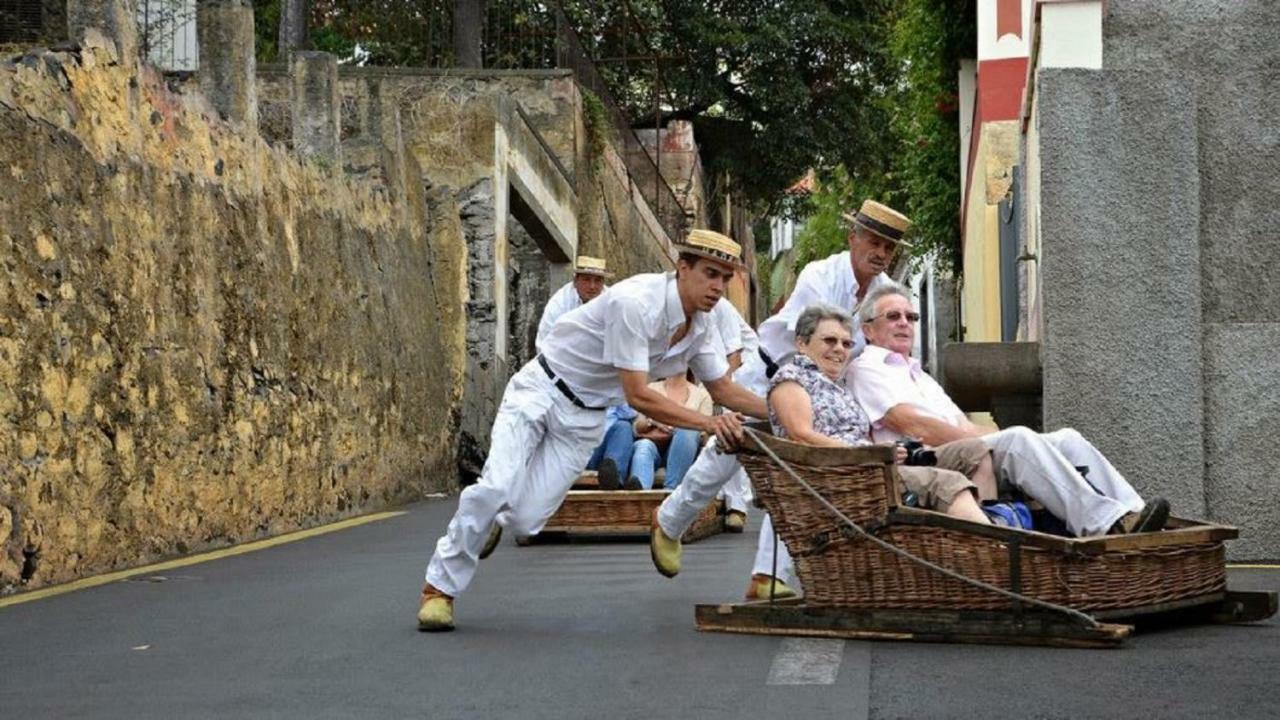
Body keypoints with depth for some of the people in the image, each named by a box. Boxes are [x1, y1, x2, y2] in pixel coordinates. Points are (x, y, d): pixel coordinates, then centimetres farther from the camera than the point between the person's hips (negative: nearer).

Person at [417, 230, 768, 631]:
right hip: (542, 389, -6)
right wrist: (707, 423, -31)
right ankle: (440, 586, -1)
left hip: (584, 420, 6)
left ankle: (490, 519, 28)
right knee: (495, 490, -21)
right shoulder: (636, 303, -27)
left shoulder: (700, 327, -3)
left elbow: (724, 390, 10)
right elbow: (637, 397, -28)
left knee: (525, 520, -9)